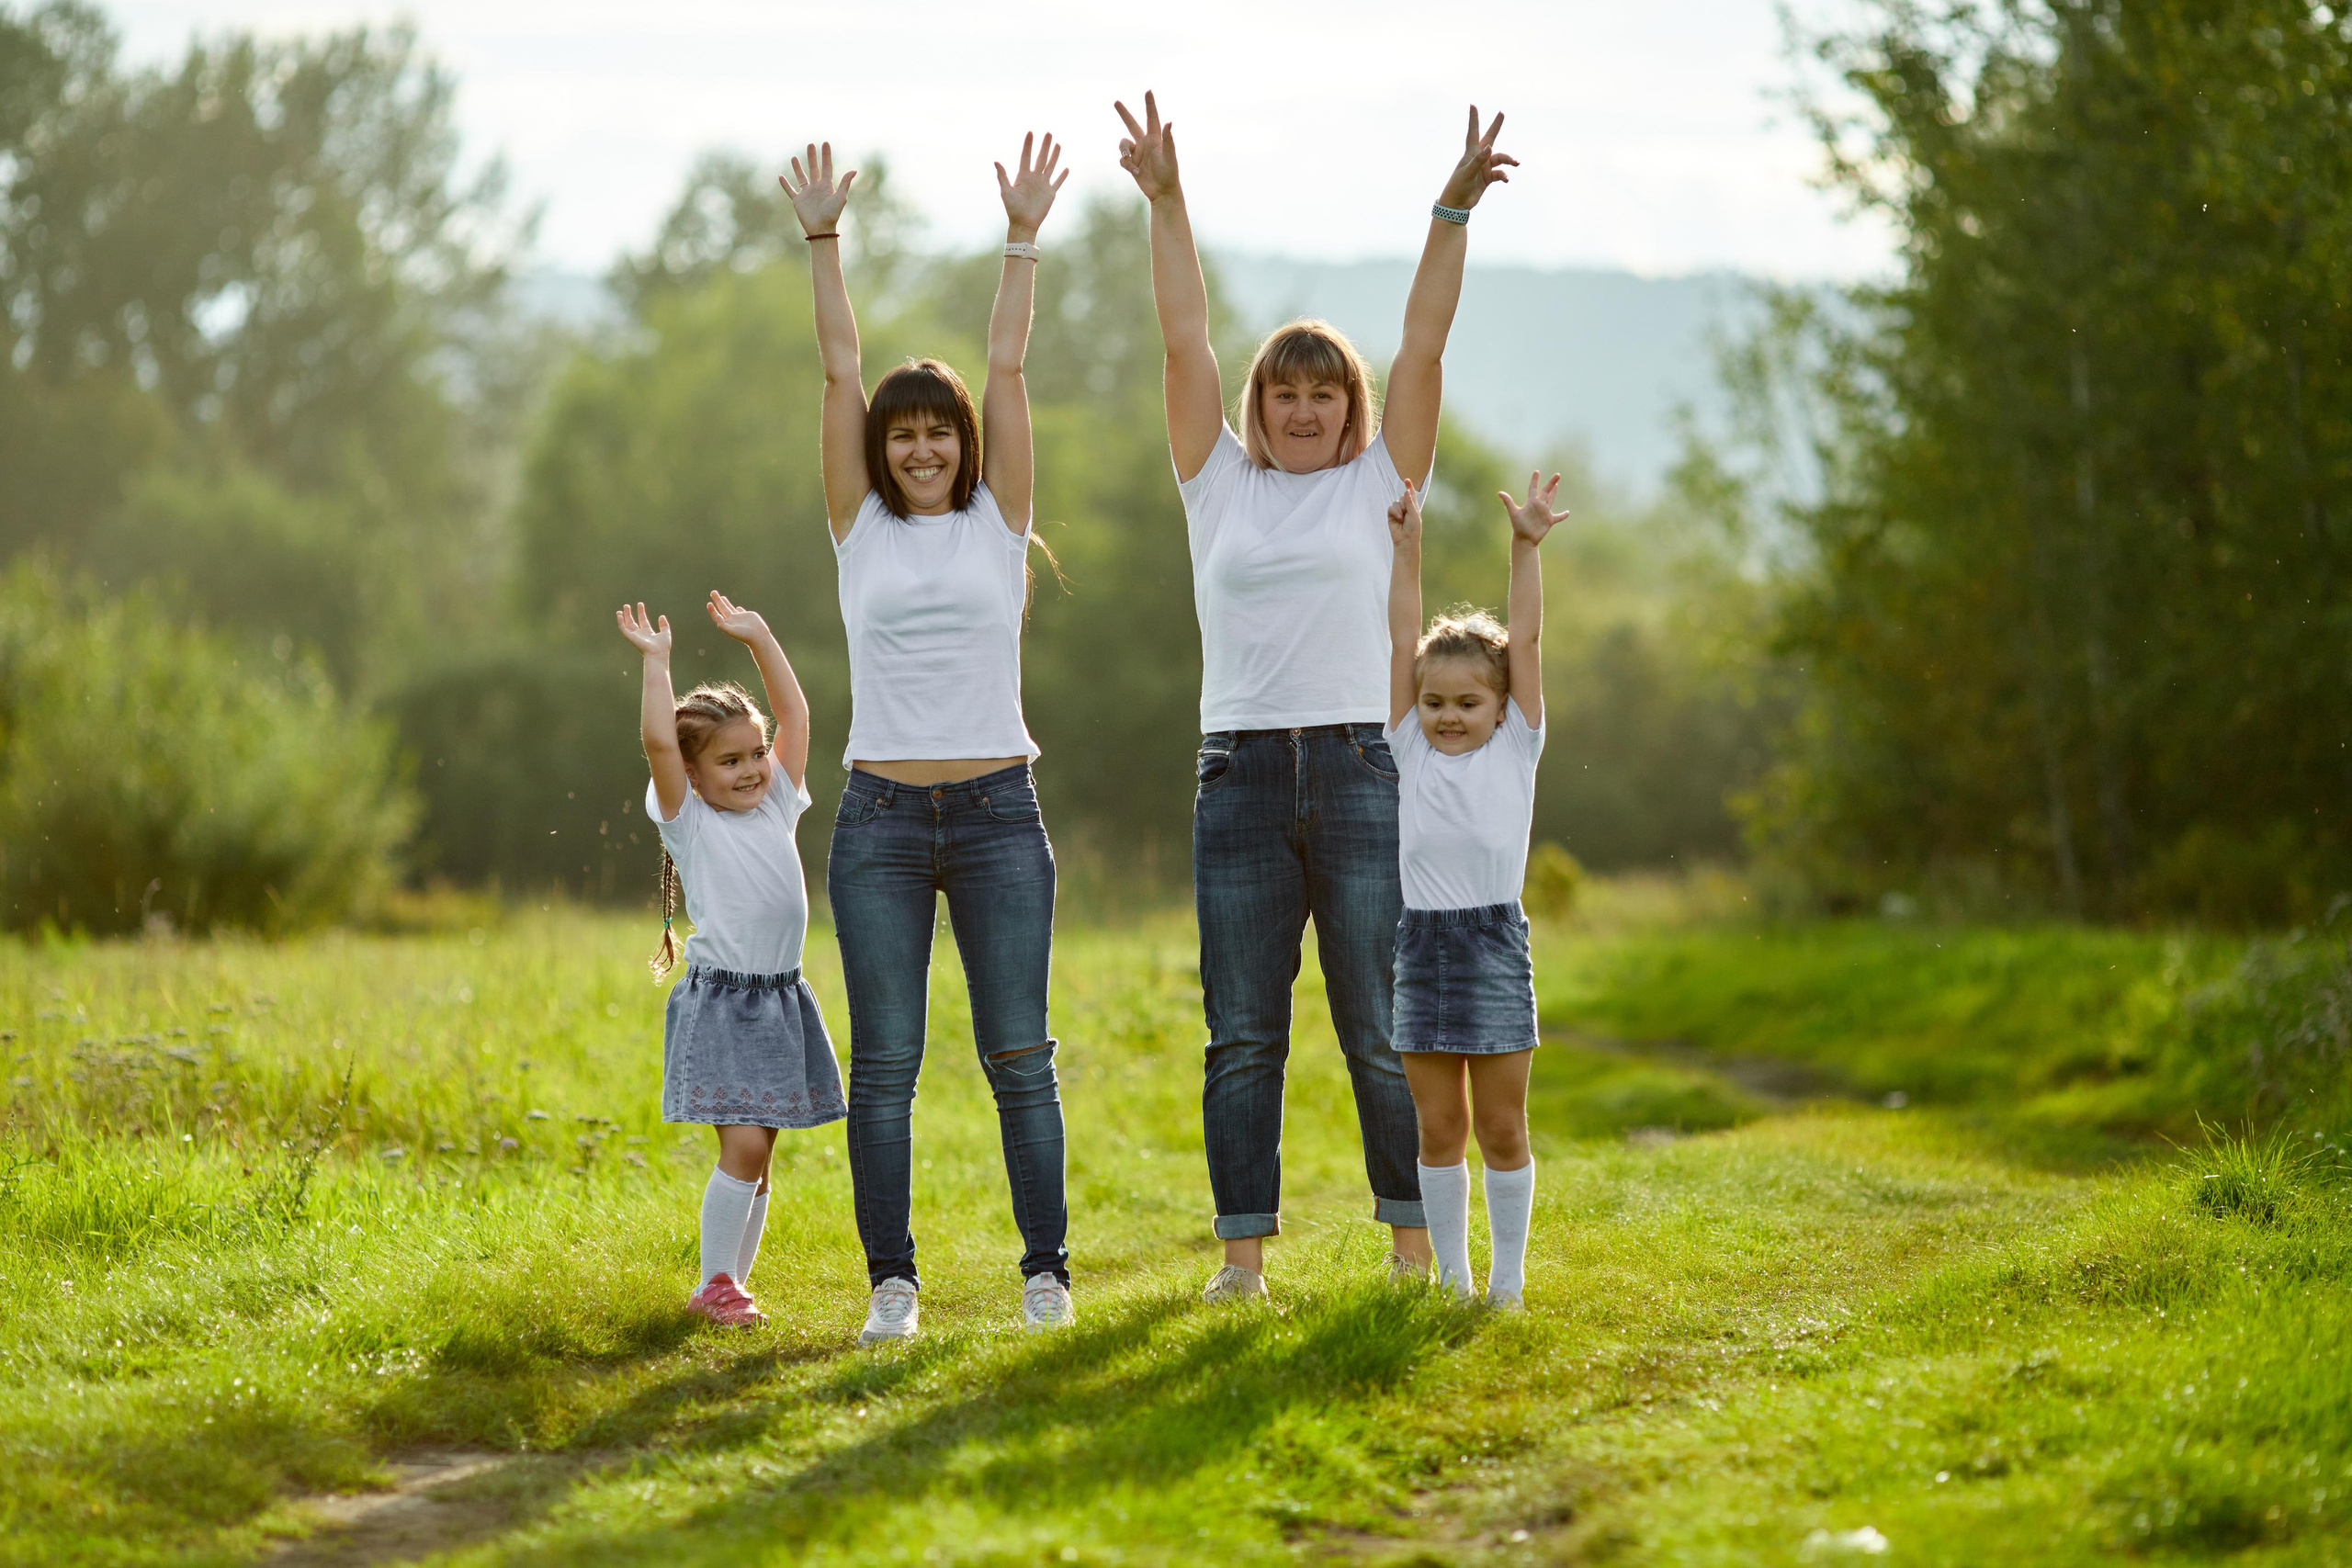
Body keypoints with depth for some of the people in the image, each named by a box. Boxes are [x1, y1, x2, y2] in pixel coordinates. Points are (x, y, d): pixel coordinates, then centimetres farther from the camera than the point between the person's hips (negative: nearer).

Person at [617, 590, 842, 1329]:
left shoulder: (777, 807, 12)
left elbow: (794, 713, 14)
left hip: (781, 1003, 6)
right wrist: (656, 662, -10)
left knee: (758, 1154, 8)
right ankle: (713, 1284, -6)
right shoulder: (689, 822, -2)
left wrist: (760, 638, 12)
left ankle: (734, 1279, 15)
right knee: (744, 1144, -14)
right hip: (720, 1003, -6)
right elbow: (658, 741, -14)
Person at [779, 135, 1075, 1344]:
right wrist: (823, 243, 2)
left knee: (1020, 1054, 0)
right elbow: (841, 374, 5)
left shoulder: (997, 521, 7)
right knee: (884, 1061, 0)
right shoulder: (861, 529, 8)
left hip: (998, 812, 0)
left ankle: (1046, 1268, 6)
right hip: (883, 820, 0)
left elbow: (1007, 369, 3)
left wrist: (1023, 241, 0)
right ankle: (891, 1280, 5)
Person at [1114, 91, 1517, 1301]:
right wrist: (1165, 202, 1)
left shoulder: (1376, 483, 10)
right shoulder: (1220, 485, 12)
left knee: (1384, 1029, 0)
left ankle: (1413, 1238, 7)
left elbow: (1423, 341, 3)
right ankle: (1244, 1248, 7)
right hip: (1241, 778, 1)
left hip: (1360, 769, -1)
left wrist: (1453, 212, -4)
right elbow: (1184, 338, 7)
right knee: (1241, 1035, 3)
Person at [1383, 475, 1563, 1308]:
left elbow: (1525, 639, -1)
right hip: (1422, 948, 2)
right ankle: (1450, 1274, 15)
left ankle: (1507, 1279, 10)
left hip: (1495, 946, -2)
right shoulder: (1412, 753, 9)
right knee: (1439, 1128, 7)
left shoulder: (1515, 750, 5)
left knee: (1501, 1127, 3)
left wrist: (1526, 547, -8)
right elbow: (1403, 641, 5)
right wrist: (1408, 547, 0)